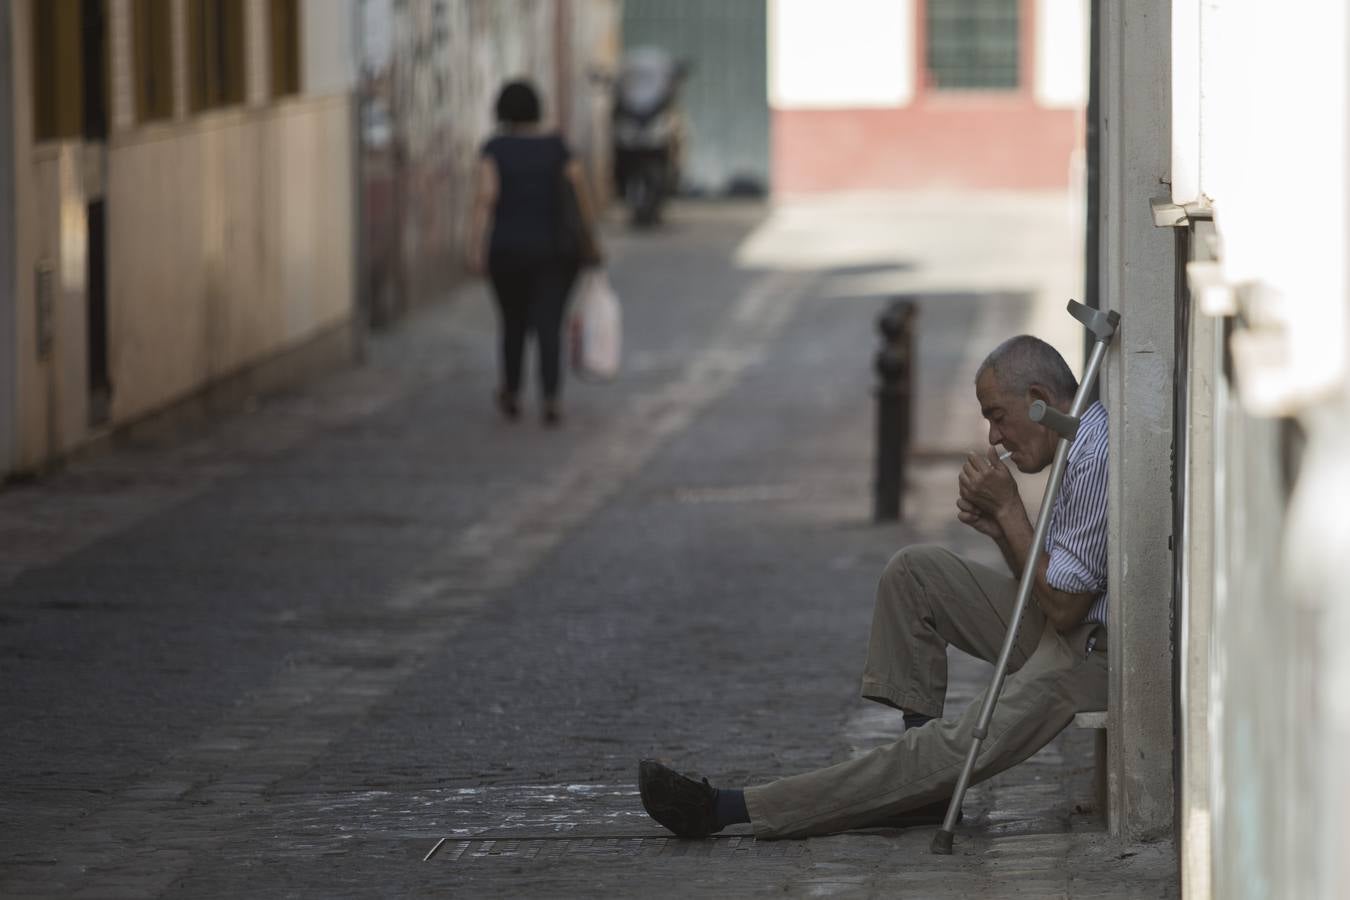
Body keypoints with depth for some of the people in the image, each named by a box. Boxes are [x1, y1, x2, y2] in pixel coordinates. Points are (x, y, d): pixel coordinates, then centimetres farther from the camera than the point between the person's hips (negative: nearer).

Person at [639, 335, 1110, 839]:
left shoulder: (1099, 462, -21)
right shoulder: (1079, 448, 13)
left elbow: (1063, 607, -22)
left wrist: (1009, 509, -13)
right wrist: (997, 529, 0)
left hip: (1094, 650, -11)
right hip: (1059, 627, 11)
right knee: (914, 571, 10)